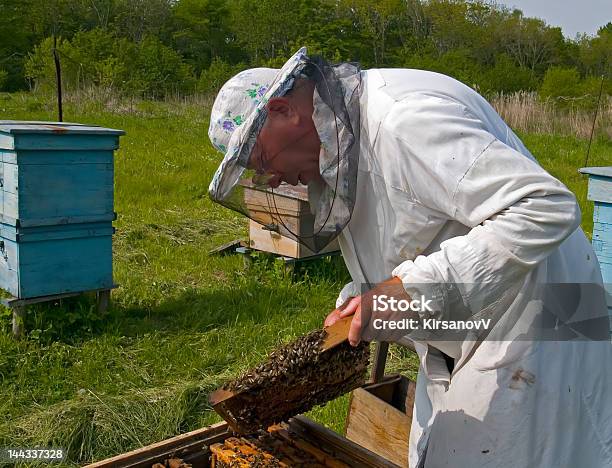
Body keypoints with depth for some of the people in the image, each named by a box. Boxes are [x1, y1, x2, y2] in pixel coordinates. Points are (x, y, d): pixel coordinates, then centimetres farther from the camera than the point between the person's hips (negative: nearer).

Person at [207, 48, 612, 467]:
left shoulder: (403, 119, -27)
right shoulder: (344, 138, 5)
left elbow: (547, 209, -33)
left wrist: (413, 286, -34)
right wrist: (358, 300, 0)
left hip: (529, 336, -9)